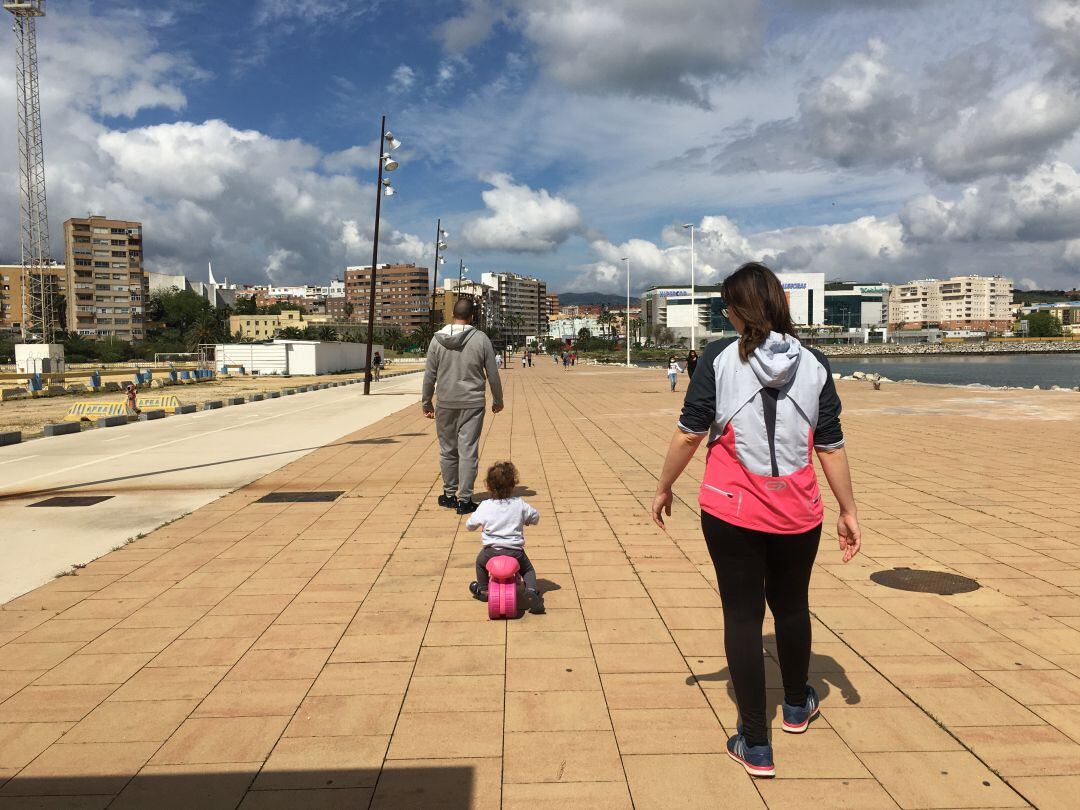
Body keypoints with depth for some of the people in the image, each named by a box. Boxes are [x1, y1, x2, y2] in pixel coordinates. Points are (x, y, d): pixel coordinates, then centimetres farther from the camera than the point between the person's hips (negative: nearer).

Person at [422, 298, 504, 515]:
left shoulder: (438, 339, -1)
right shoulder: (481, 339, -5)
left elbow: (430, 375, 2)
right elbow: (492, 374, 0)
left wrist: (426, 402, 12)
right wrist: (498, 400, 13)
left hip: (445, 403, 2)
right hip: (472, 403, -2)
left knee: (447, 450, 13)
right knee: (468, 451, 1)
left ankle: (449, 495, 25)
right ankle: (464, 500, 5)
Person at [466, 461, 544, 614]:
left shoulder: (485, 506, -4)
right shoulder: (519, 504, 0)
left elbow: (470, 525, 6)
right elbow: (535, 517, 14)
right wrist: (525, 520, 36)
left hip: (492, 550, 0)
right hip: (515, 551, 1)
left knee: (480, 562, 32)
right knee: (528, 569, 24)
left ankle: (483, 590, 39)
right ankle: (531, 590, -2)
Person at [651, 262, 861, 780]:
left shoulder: (719, 358, -9)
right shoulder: (813, 365, -1)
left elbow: (690, 432, -9)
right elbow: (831, 447, 0)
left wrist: (664, 488, 4)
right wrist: (848, 511, 9)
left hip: (730, 512, -3)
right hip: (797, 515, 3)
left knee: (742, 615, 7)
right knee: (791, 606, 23)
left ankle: (755, 745, 14)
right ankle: (797, 705, 47)